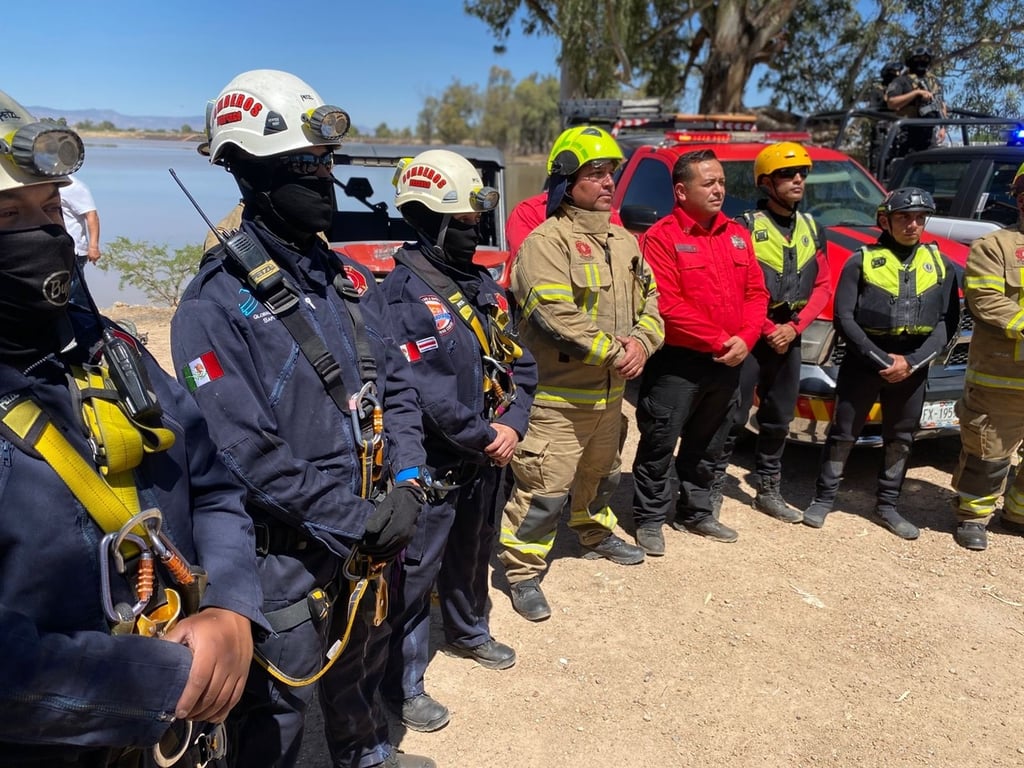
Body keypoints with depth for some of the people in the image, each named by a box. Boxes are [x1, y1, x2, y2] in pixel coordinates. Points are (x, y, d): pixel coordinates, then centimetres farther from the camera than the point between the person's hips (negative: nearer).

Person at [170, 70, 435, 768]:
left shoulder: (349, 278, 5)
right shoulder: (218, 301, -17)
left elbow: (396, 385, 7)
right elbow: (244, 450, -21)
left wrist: (407, 483, -6)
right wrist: (353, 521, -20)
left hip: (373, 533, 7)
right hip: (291, 554, -6)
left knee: (363, 663, 28)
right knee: (278, 709, 14)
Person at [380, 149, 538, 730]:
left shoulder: (483, 284, 7)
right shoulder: (406, 296, -19)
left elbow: (519, 362, 7)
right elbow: (428, 393, -25)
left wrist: (513, 426, -8)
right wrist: (485, 437, -16)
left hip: (490, 458, 8)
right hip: (434, 465, -8)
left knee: (473, 556, 26)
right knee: (415, 572, 5)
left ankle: (469, 633, 49)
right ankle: (403, 685, 21)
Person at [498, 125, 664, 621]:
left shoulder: (624, 243, 12)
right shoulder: (546, 241, -14)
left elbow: (649, 302, 12)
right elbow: (555, 315, -24)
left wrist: (641, 342, -10)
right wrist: (613, 351, -19)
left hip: (610, 392, 8)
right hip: (558, 396, -8)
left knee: (601, 475, 26)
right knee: (544, 490, -4)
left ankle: (595, 534, 49)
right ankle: (522, 571, 12)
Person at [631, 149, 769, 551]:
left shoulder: (737, 234, 10)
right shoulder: (661, 237, -12)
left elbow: (756, 292, 8)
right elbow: (668, 305, -19)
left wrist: (745, 339, -9)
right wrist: (719, 340, -18)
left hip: (728, 363, 7)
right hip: (676, 362, -7)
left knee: (708, 447, 19)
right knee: (659, 445, 3)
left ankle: (696, 513, 35)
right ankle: (649, 519, 18)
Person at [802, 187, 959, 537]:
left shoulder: (940, 265, 5)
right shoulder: (861, 261, -5)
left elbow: (947, 321, 2)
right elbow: (843, 316, -10)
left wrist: (912, 361, -12)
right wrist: (881, 359, -15)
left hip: (913, 367, 4)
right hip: (863, 363, -3)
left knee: (900, 439, 12)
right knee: (843, 433, 5)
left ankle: (887, 506, 26)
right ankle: (823, 498, 18)